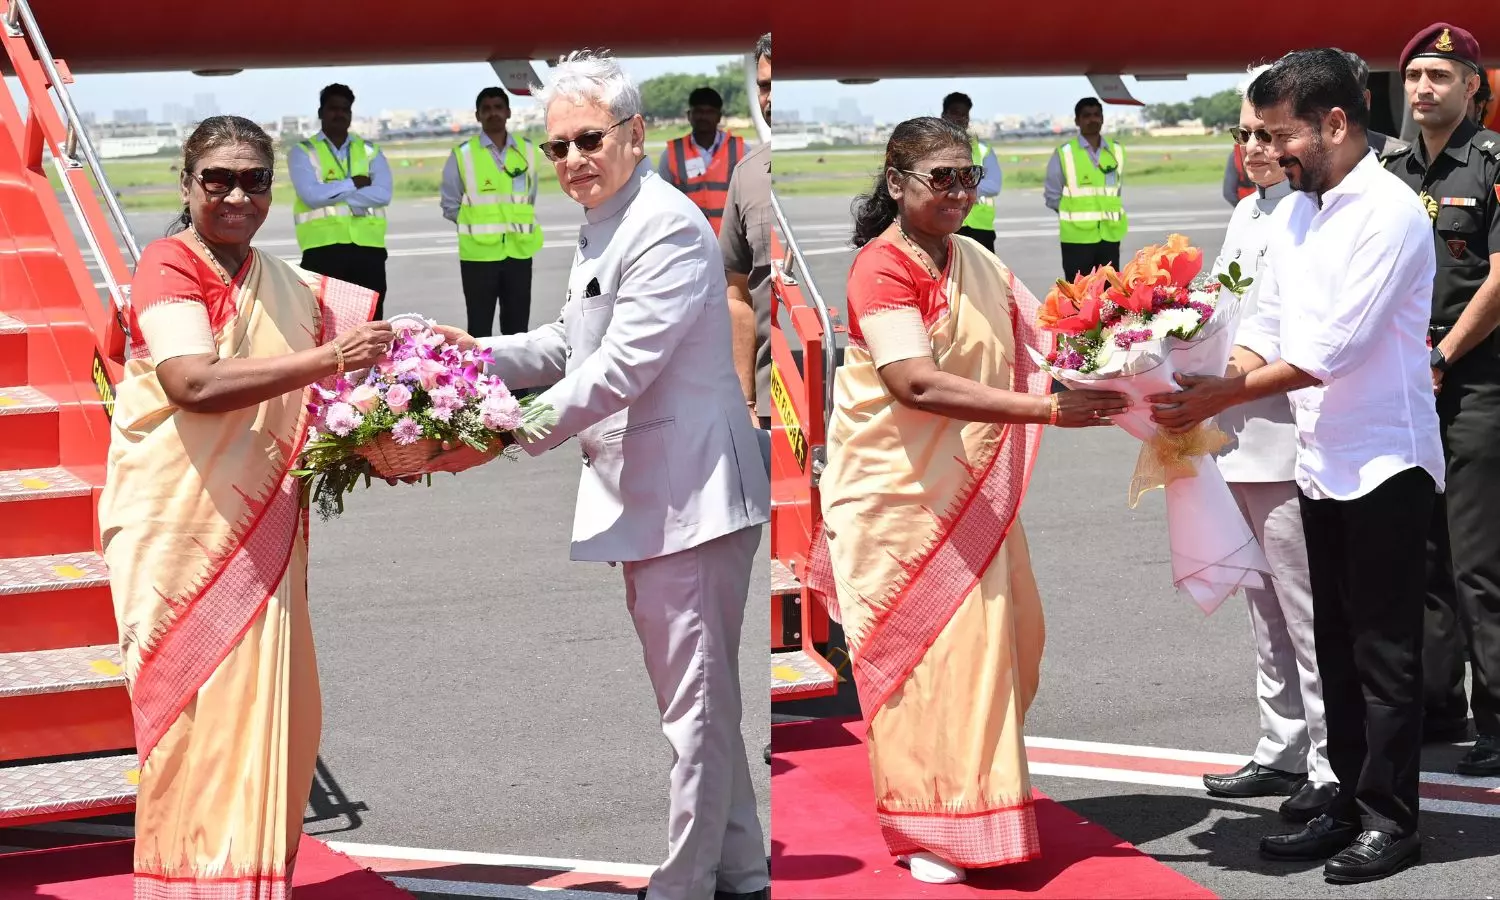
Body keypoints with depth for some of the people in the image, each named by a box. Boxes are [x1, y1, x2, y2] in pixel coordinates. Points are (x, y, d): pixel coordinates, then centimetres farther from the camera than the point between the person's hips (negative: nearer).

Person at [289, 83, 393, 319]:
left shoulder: (370, 151, 14)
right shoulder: (303, 153, 6)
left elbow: (383, 194, -4)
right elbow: (311, 194, -12)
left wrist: (332, 194, -9)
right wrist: (354, 183, -4)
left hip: (368, 247, 3)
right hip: (323, 248, -3)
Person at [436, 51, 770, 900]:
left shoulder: (668, 228, -19)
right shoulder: (604, 227, 14)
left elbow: (620, 369, -24)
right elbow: (573, 345, 23)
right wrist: (479, 354, 9)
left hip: (690, 497, -11)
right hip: (645, 497, 11)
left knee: (693, 701, -4)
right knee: (703, 698, 19)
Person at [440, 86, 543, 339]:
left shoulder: (527, 151, 6)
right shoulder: (463, 154, -4)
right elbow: (450, 205, 2)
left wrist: (517, 224, 3)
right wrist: (479, 224, -2)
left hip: (519, 252, 3)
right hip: (478, 253, -3)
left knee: (518, 326, 9)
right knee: (480, 328, 2)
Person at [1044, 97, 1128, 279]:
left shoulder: (1116, 151, 7)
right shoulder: (1065, 154, -6)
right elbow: (1051, 196, 0)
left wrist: (1106, 213, 7)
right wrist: (1075, 212, 2)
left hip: (1109, 236, 4)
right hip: (1077, 237, -4)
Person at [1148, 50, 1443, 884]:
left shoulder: (1390, 213, -17)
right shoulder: (1295, 213, 9)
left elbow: (1331, 349, -22)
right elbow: (1266, 330, 10)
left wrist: (1225, 392, -19)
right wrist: (1202, 404, -5)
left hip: (1386, 464, -8)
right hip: (1323, 463, 8)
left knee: (1384, 651, 0)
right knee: (1337, 647, 14)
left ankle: (1391, 821, 9)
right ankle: (1351, 804, 24)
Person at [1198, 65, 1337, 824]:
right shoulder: (1249, 209, 15)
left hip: (1288, 438, -9)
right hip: (1242, 440, 9)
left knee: (1303, 608, -3)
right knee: (1265, 606, 17)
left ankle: (1334, 767, 6)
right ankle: (1283, 753, 27)